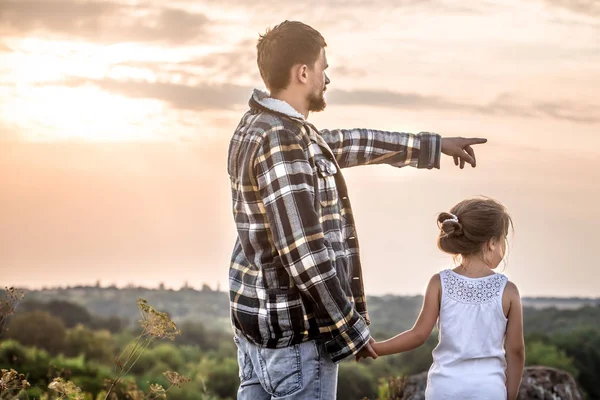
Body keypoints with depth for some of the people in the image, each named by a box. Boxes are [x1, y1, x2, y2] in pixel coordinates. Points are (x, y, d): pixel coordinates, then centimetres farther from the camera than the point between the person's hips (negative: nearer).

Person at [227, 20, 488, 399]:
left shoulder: (258, 124, 10)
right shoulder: (283, 141, -21)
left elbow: (344, 144, 23)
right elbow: (303, 253, -24)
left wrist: (433, 146, 30)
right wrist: (351, 329, -15)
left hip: (256, 316, 10)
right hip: (294, 328, -10)